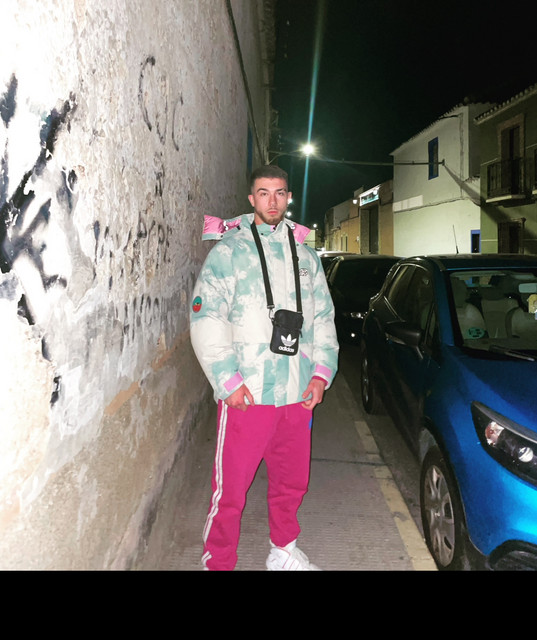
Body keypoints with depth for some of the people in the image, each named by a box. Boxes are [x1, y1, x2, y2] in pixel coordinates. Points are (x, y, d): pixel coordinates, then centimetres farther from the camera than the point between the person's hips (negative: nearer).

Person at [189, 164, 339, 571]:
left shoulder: (305, 254, 14)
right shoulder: (229, 250, -1)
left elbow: (324, 317, 17)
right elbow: (206, 319, -8)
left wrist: (321, 372, 5)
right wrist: (228, 380, -13)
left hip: (298, 394, 5)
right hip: (247, 395, -4)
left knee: (292, 481, 17)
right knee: (231, 488, 0)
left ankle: (284, 551, 39)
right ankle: (218, 562, 22)